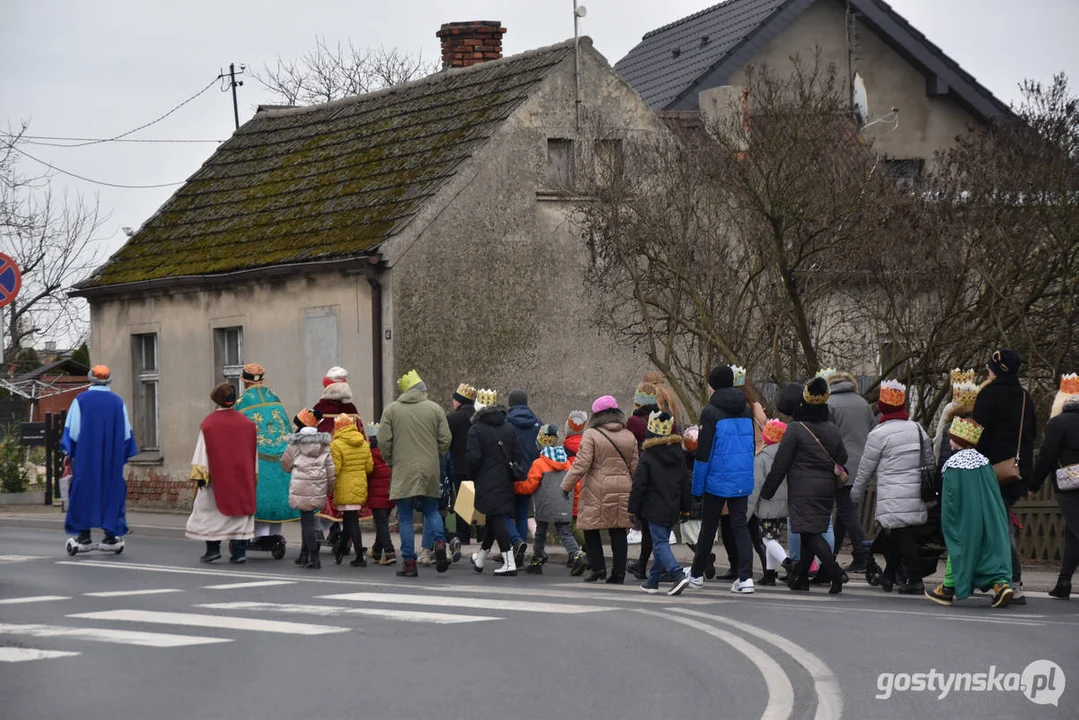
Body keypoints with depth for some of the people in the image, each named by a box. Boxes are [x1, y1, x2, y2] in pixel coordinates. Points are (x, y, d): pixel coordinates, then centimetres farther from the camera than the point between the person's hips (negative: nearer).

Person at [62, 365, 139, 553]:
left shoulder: (80, 400, -2)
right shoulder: (117, 402, 5)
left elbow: (72, 429, -5)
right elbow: (126, 434, 6)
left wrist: (68, 454, 2)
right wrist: (121, 456, 14)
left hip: (85, 455, -2)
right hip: (112, 458, 2)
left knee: (84, 492, 4)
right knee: (111, 492, 8)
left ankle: (84, 537, -1)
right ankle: (111, 536, 5)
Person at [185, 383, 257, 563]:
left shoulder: (208, 424, -6)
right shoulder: (247, 424, 5)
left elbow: (202, 451, -9)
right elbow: (254, 452, 10)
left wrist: (200, 475, -8)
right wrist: (253, 476, 16)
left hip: (216, 477, -3)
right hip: (242, 478, 3)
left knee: (209, 511, 7)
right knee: (240, 513, 5)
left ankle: (212, 548, 2)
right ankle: (239, 551, -1)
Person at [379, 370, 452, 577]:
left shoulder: (391, 410, 0)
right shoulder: (434, 409, 2)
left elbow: (383, 440, -3)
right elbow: (445, 439, -1)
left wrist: (391, 462, 11)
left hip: (403, 472, -1)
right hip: (430, 472, 1)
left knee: (405, 517, 4)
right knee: (431, 510, 17)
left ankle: (409, 562, 2)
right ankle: (439, 541, -9)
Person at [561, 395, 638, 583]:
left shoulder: (591, 435, -7)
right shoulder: (629, 437, 8)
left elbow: (581, 464, -12)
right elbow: (634, 467, 12)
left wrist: (566, 485, -4)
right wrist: (633, 491, 23)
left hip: (597, 492, -4)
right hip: (622, 491, 4)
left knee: (591, 530, 7)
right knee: (618, 532, 8)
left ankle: (598, 567, -1)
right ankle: (618, 573, 5)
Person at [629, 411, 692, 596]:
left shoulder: (647, 457, -11)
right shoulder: (679, 454, 6)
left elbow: (638, 485, -10)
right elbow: (685, 483, 11)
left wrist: (633, 510, -3)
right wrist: (685, 509, 18)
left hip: (655, 509, -6)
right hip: (673, 509, 6)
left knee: (660, 543, -5)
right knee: (662, 542, 15)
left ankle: (678, 575, -24)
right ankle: (653, 581, 22)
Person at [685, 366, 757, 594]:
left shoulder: (711, 412, -10)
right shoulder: (747, 410, 8)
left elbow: (703, 451, -11)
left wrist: (697, 487, -5)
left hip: (717, 481, -4)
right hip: (742, 481, 4)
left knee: (709, 526, 10)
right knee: (740, 525, 4)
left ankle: (697, 574, 24)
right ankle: (746, 577, -8)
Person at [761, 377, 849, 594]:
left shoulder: (795, 428, -10)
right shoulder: (832, 428, 7)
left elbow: (781, 462, -8)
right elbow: (842, 458, 12)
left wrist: (767, 490, -2)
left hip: (803, 488, -6)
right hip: (827, 488, 6)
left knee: (810, 533, -9)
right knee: (812, 532, 15)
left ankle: (836, 573, -26)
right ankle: (801, 576, 22)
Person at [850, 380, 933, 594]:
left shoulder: (878, 434, -7)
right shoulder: (917, 429, 10)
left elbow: (866, 469, 0)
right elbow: (929, 462, 16)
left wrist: (856, 494, 13)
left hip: (893, 498, -6)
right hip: (916, 494, 6)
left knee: (902, 536, -6)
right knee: (902, 534, 14)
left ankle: (915, 580, -10)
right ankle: (889, 576, 23)